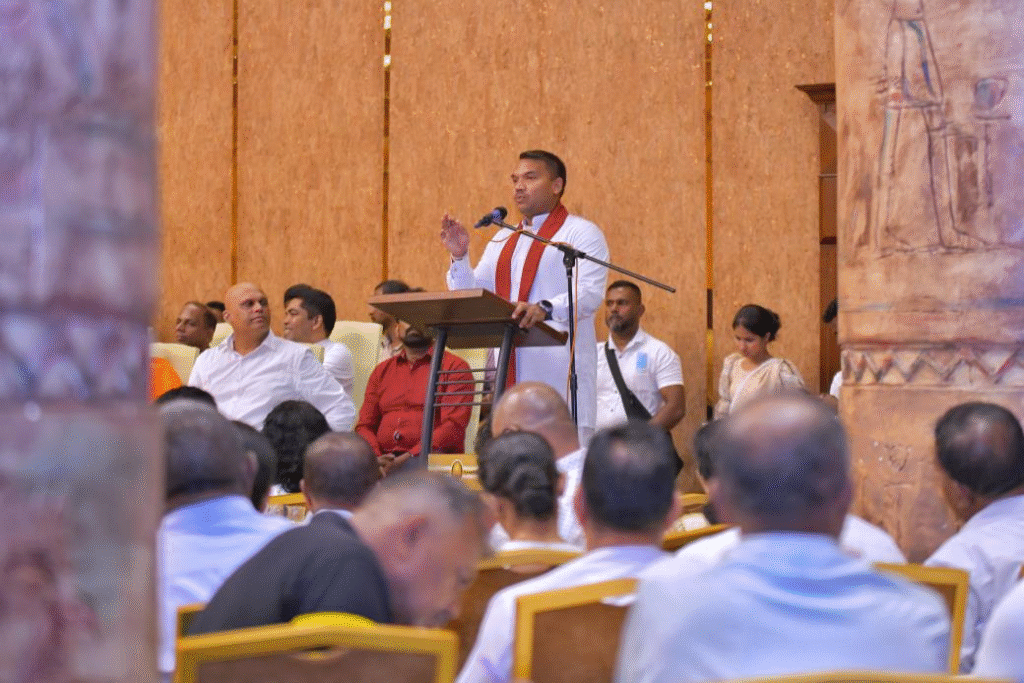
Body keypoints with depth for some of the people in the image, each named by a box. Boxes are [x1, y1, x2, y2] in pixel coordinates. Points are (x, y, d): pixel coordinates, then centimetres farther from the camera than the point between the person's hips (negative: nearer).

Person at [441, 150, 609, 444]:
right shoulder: (503, 240, 22)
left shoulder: (581, 233, 1)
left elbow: (589, 293, -14)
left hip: (560, 374, -6)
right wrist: (460, 257, 2)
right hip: (511, 374, 6)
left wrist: (546, 309, -31)